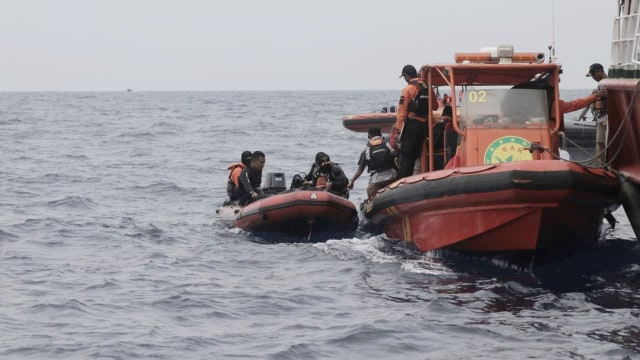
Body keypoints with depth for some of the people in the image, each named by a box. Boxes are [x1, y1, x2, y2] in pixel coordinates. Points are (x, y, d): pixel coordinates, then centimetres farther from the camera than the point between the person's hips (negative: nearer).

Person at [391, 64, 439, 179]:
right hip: (425, 125, 6)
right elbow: (435, 106, 15)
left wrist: (397, 130, -12)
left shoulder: (408, 89, -11)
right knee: (416, 155, 15)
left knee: (406, 157, -4)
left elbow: (402, 112, -13)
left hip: (411, 124, -6)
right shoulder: (427, 88, 5)